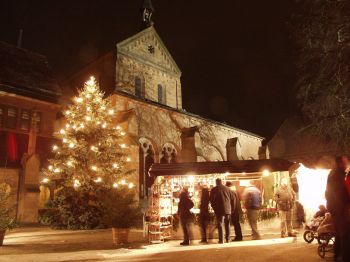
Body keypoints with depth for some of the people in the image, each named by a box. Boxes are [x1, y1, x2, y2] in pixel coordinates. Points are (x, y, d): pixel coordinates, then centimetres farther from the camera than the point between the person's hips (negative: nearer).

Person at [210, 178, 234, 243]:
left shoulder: (214, 189, -4)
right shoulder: (227, 188, 6)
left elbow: (211, 199, -7)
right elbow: (232, 198, 8)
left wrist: (214, 207, 5)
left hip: (219, 209, -4)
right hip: (228, 209, 4)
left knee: (220, 225, 0)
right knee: (227, 224, 15)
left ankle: (221, 240, -4)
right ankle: (227, 239, 19)